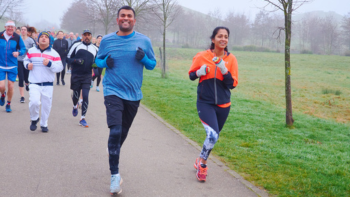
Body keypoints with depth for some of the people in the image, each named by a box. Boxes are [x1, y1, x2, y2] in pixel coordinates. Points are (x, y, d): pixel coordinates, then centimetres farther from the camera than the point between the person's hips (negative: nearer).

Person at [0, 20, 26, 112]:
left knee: (10, 87, 4)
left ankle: (8, 104, 26)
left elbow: (23, 49, 1)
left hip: (12, 66, 0)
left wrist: (18, 52, -18)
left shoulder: (17, 37, -4)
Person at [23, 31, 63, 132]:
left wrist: (50, 64, -21)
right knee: (34, 102, -19)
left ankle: (44, 124, 27)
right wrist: (27, 65, 0)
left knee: (46, 105, 6)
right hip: (34, 83, 0)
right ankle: (34, 119, 11)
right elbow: (26, 60, 23)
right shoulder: (31, 51, 8)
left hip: (48, 85, 0)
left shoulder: (54, 53, 2)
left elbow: (59, 67, -4)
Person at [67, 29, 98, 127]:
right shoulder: (76, 45, 1)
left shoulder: (95, 49, 9)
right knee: (76, 95, 9)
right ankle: (75, 106, 45)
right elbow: (68, 58, 2)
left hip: (87, 76, 1)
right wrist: (76, 60, -18)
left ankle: (82, 119, 1)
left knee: (85, 96, -7)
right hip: (76, 75, -1)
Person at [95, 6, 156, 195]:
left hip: (133, 94, 3)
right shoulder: (107, 40, -1)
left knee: (123, 133, 18)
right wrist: (105, 62, -11)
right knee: (115, 131, -19)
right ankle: (114, 175, -11)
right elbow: (98, 60, 12)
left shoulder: (144, 41, -1)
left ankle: (114, 157, 47)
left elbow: (152, 64, 6)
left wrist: (143, 58, -16)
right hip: (113, 92, -2)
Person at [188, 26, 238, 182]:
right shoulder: (202, 56, -7)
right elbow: (191, 75, 5)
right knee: (212, 135, -19)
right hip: (205, 103, -3)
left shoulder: (231, 59, -3)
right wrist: (199, 72, -17)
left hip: (223, 105, 3)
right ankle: (202, 163, 6)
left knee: (213, 136, 15)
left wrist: (224, 70, -20)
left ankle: (201, 161, 41)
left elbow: (233, 84, -5)